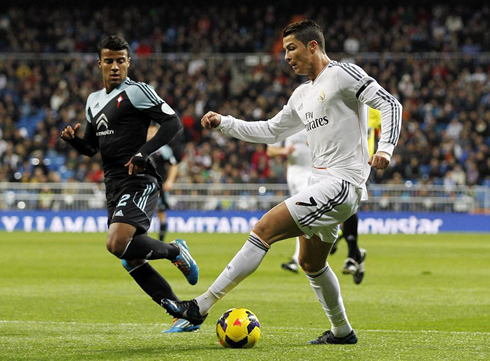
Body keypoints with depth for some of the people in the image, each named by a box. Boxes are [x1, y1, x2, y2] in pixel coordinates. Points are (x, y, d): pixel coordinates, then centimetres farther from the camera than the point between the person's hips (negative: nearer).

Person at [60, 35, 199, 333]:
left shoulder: (136, 91, -5)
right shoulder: (94, 101, 19)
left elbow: (173, 122, -12)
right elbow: (92, 148, 26)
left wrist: (144, 152, -20)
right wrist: (73, 140, 4)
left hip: (139, 182, -8)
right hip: (114, 186, 8)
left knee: (117, 244, -27)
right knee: (132, 260, 3)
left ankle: (174, 251, -2)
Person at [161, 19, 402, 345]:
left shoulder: (343, 74, -5)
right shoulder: (302, 95, 21)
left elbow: (390, 104, -10)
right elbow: (271, 131, 28)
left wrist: (385, 149, -24)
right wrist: (223, 123, 19)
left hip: (342, 182, -10)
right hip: (323, 183, 10)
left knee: (265, 229, -16)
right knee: (311, 263, 20)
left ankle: (201, 306, -18)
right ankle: (342, 332, 36)